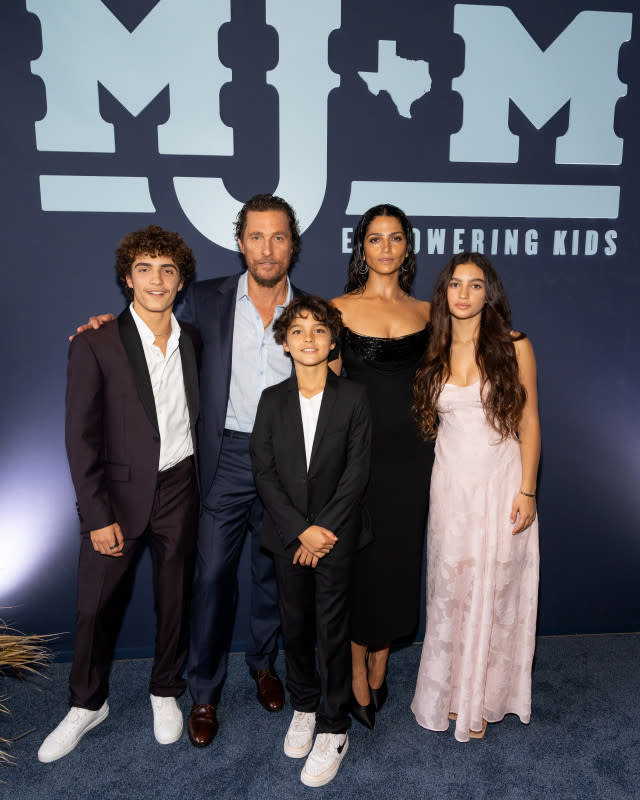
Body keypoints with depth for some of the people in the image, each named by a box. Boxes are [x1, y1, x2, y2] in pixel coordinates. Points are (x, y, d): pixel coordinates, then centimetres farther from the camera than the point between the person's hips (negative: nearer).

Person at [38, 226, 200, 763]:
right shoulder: (96, 345, -9)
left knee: (175, 598, 14)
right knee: (97, 604, 9)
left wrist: (202, 487, 3)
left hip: (179, 487, 3)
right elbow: (81, 437, -9)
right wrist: (98, 516, -12)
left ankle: (166, 692, 38)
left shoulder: (193, 341, 3)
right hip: (119, 492, -2)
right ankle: (87, 704, 34)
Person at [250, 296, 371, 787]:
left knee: (332, 628, 4)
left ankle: (333, 728, 22)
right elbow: (264, 472, -3)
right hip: (289, 534, 3)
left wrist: (323, 530, -13)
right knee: (295, 626, 14)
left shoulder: (353, 398, -4)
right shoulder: (272, 400, 2)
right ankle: (304, 706, 37)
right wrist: (301, 529, -12)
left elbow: (357, 472, -8)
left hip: (336, 533, -2)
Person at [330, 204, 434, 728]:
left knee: (399, 556, 12)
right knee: (360, 558, 5)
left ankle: (380, 665, 33)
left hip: (411, 449, 3)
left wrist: (437, 447, 6)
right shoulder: (339, 309, -2)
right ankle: (357, 673, 26)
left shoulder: (425, 312, 8)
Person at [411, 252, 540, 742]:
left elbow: (529, 424, -3)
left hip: (501, 486, -2)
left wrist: (527, 490, -6)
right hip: (450, 486, 2)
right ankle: (449, 692, 30)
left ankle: (481, 700, 28)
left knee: (493, 590, 8)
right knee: (450, 590, 9)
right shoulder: (434, 352, 4)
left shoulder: (514, 348, -4)